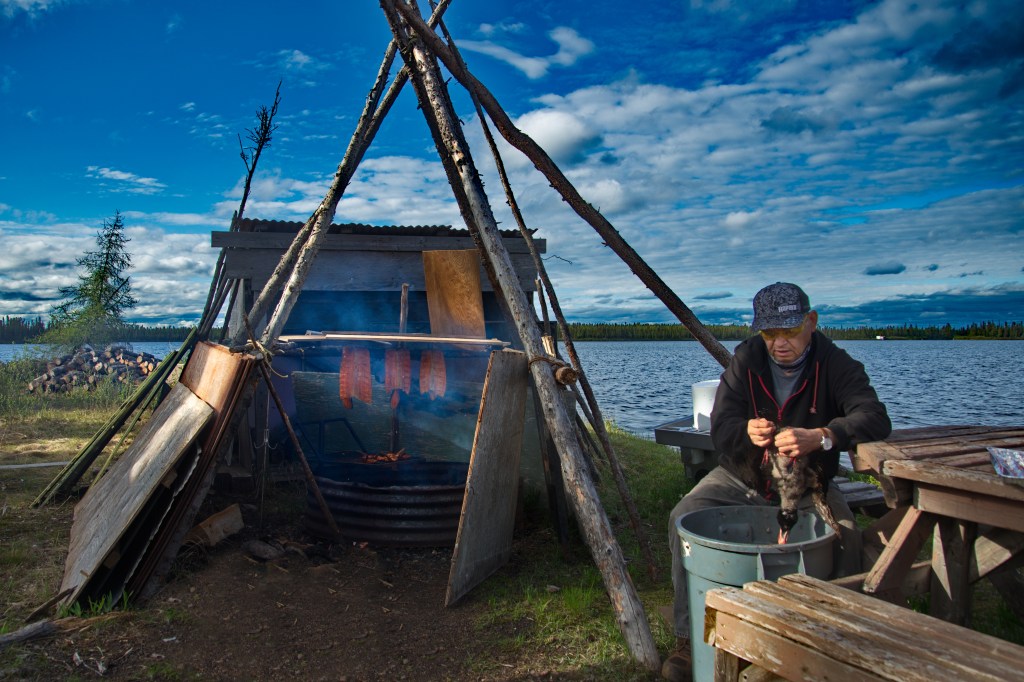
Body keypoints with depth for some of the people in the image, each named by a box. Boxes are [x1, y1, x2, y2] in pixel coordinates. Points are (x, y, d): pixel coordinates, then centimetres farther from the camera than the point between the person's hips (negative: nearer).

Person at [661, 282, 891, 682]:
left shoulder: (835, 364, -13)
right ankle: (688, 638, -8)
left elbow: (874, 417, -29)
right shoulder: (745, 360, -8)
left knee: (845, 534, -28)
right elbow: (720, 428, -13)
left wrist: (821, 437, -48)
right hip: (742, 477, 1)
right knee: (684, 518, -20)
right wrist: (747, 431, -37)